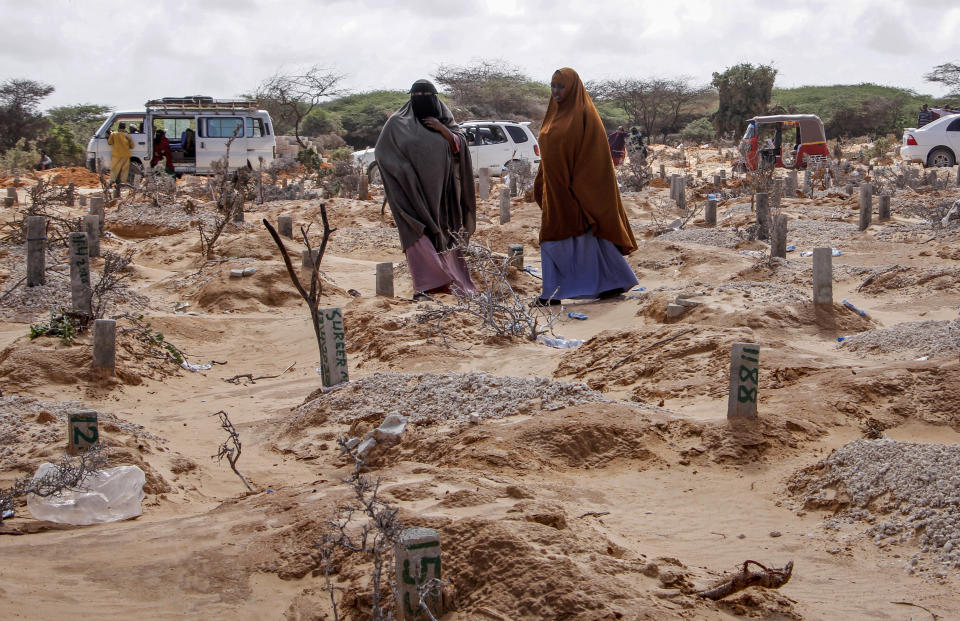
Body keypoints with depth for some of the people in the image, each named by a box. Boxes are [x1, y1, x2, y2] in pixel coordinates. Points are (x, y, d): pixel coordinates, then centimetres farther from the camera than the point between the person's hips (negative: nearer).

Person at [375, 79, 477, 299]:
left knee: (444, 235, 5)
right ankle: (426, 284, -15)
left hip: (440, 188, 3)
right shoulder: (398, 122, 4)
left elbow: (459, 146, 3)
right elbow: (382, 152, -1)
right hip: (415, 189, -3)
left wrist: (442, 129, -12)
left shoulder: (444, 119, 12)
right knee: (419, 235, -12)